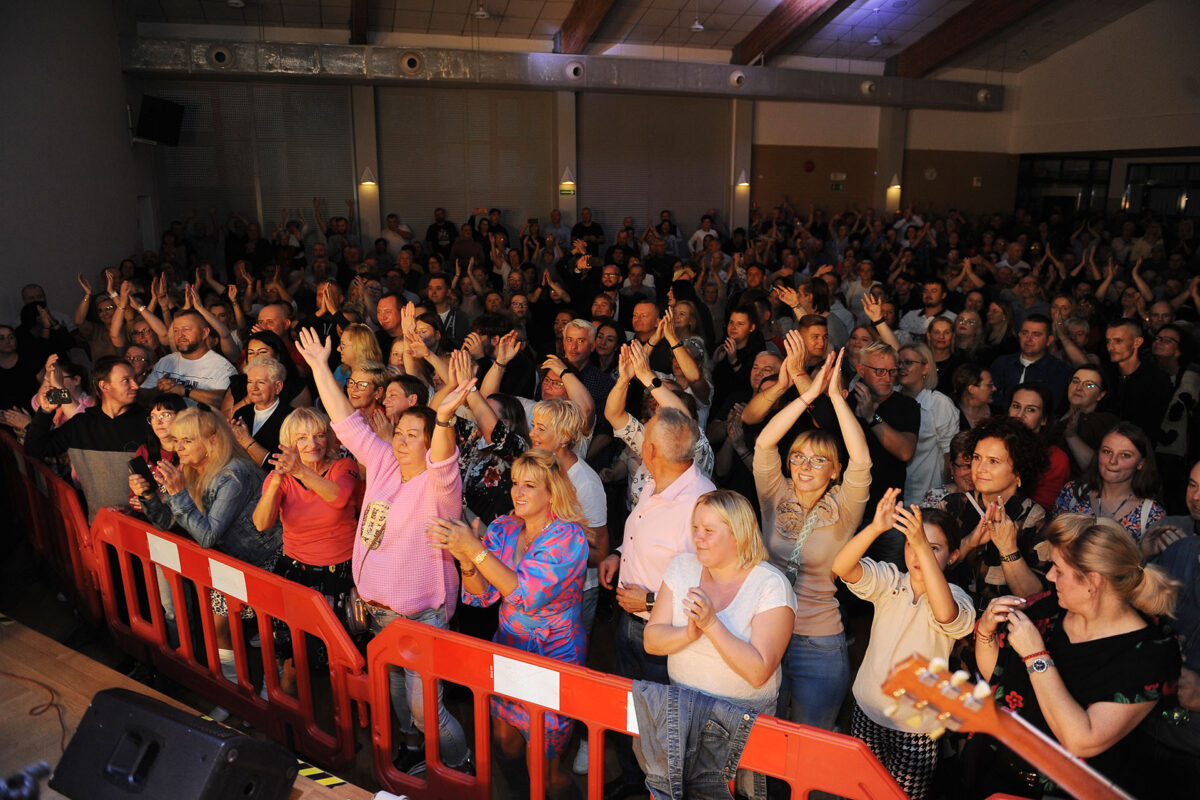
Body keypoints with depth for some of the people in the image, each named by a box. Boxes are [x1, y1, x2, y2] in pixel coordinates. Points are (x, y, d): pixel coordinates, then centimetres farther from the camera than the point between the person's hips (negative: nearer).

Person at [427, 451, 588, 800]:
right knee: (504, 730, -1)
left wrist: (475, 548, -30)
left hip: (556, 650, -4)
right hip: (509, 641, 4)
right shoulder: (502, 529, -1)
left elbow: (527, 594, -26)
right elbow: (483, 595, -2)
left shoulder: (569, 538, -16)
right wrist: (465, 559, -21)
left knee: (545, 728, -10)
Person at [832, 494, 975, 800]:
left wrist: (924, 546, -49)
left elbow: (944, 614, -42)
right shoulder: (889, 580, -8)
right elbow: (841, 567, -26)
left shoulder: (956, 598, -16)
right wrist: (875, 528, -43)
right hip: (867, 709, 3)